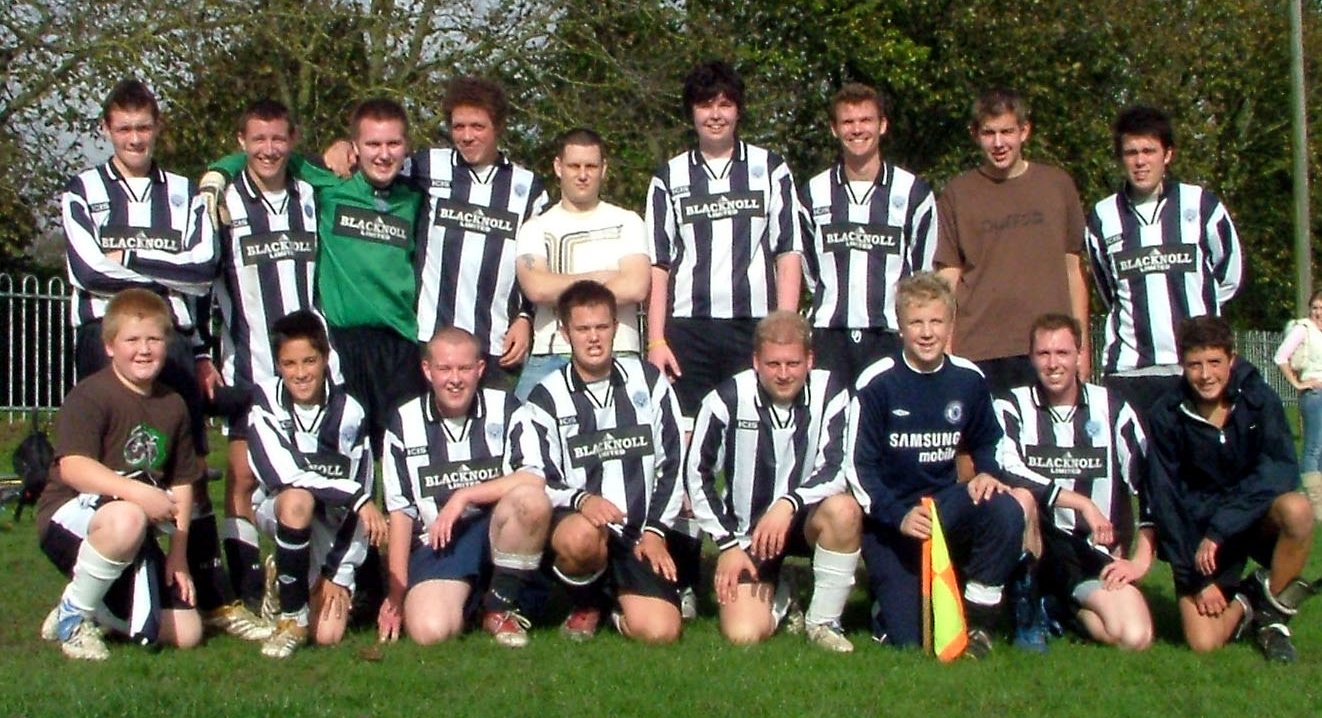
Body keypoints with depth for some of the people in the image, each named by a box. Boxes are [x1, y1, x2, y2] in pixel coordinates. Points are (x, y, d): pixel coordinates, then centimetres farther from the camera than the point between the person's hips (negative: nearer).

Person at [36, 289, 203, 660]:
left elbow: (182, 484, 11)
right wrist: (138, 493, -39)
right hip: (69, 518, -6)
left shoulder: (173, 406, 9)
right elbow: (73, 467, -28)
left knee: (186, 633, -3)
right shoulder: (89, 397, -13)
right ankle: (73, 616, -16)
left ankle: (100, 611, 23)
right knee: (126, 519, -42)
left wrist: (178, 554, 2)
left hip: (137, 537, 6)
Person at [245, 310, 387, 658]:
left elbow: (361, 500, -10)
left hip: (331, 524, 1)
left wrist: (339, 574, -12)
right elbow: (279, 475, -25)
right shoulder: (264, 400, -13)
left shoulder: (349, 414, -12)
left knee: (329, 635, -14)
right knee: (297, 500, -38)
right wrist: (354, 496, -27)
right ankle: (291, 616, -20)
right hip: (277, 511, -1)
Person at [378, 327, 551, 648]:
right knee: (428, 630, -28)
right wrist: (397, 592, 3)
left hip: (498, 533, 0)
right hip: (438, 543, 0)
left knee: (532, 500, -33)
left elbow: (535, 479, -13)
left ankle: (502, 607, -10)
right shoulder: (405, 423, 5)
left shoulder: (504, 409, 0)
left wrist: (464, 495, -15)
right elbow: (399, 510, 6)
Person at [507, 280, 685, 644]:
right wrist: (580, 499, -26)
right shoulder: (546, 399, 1)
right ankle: (585, 603, -4)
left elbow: (672, 464, 10)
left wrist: (655, 530, 1)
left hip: (640, 534, 1)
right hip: (575, 521, -1)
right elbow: (530, 478, -7)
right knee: (580, 536, -40)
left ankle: (618, 600, 17)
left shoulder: (648, 382, 8)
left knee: (659, 631, -20)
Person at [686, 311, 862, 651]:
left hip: (805, 520, 1)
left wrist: (788, 504, -35)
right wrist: (727, 544, -5)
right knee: (744, 634, -17)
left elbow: (837, 469, -18)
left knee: (844, 509, -34)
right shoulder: (727, 399, -13)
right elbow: (697, 474, -3)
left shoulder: (829, 392, -12)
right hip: (746, 530, 0)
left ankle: (824, 622, -12)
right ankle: (777, 600, 22)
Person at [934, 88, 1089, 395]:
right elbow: (949, 277, 5)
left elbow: (1073, 270, 13)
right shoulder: (957, 194, 6)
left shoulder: (1058, 185, 10)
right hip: (977, 354, -1)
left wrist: (1081, 347, 9)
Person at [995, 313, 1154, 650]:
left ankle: (1064, 608, 9)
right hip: (1036, 546, -2)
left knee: (1134, 637, -22)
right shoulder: (1012, 408, 1)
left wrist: (1140, 560, -5)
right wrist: (1082, 503, -18)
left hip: (1098, 553, 2)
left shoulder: (1112, 410, 7)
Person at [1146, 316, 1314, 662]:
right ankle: (1241, 607, 17)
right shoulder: (1167, 415, -8)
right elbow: (1164, 502, -6)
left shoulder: (1257, 397, -10)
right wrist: (1196, 580, -10)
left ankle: (1271, 611, -10)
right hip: (1198, 529, 0)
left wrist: (1219, 530, -31)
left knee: (1296, 509, -35)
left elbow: (1282, 470, -23)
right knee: (1203, 642, -18)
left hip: (1257, 519, 0)